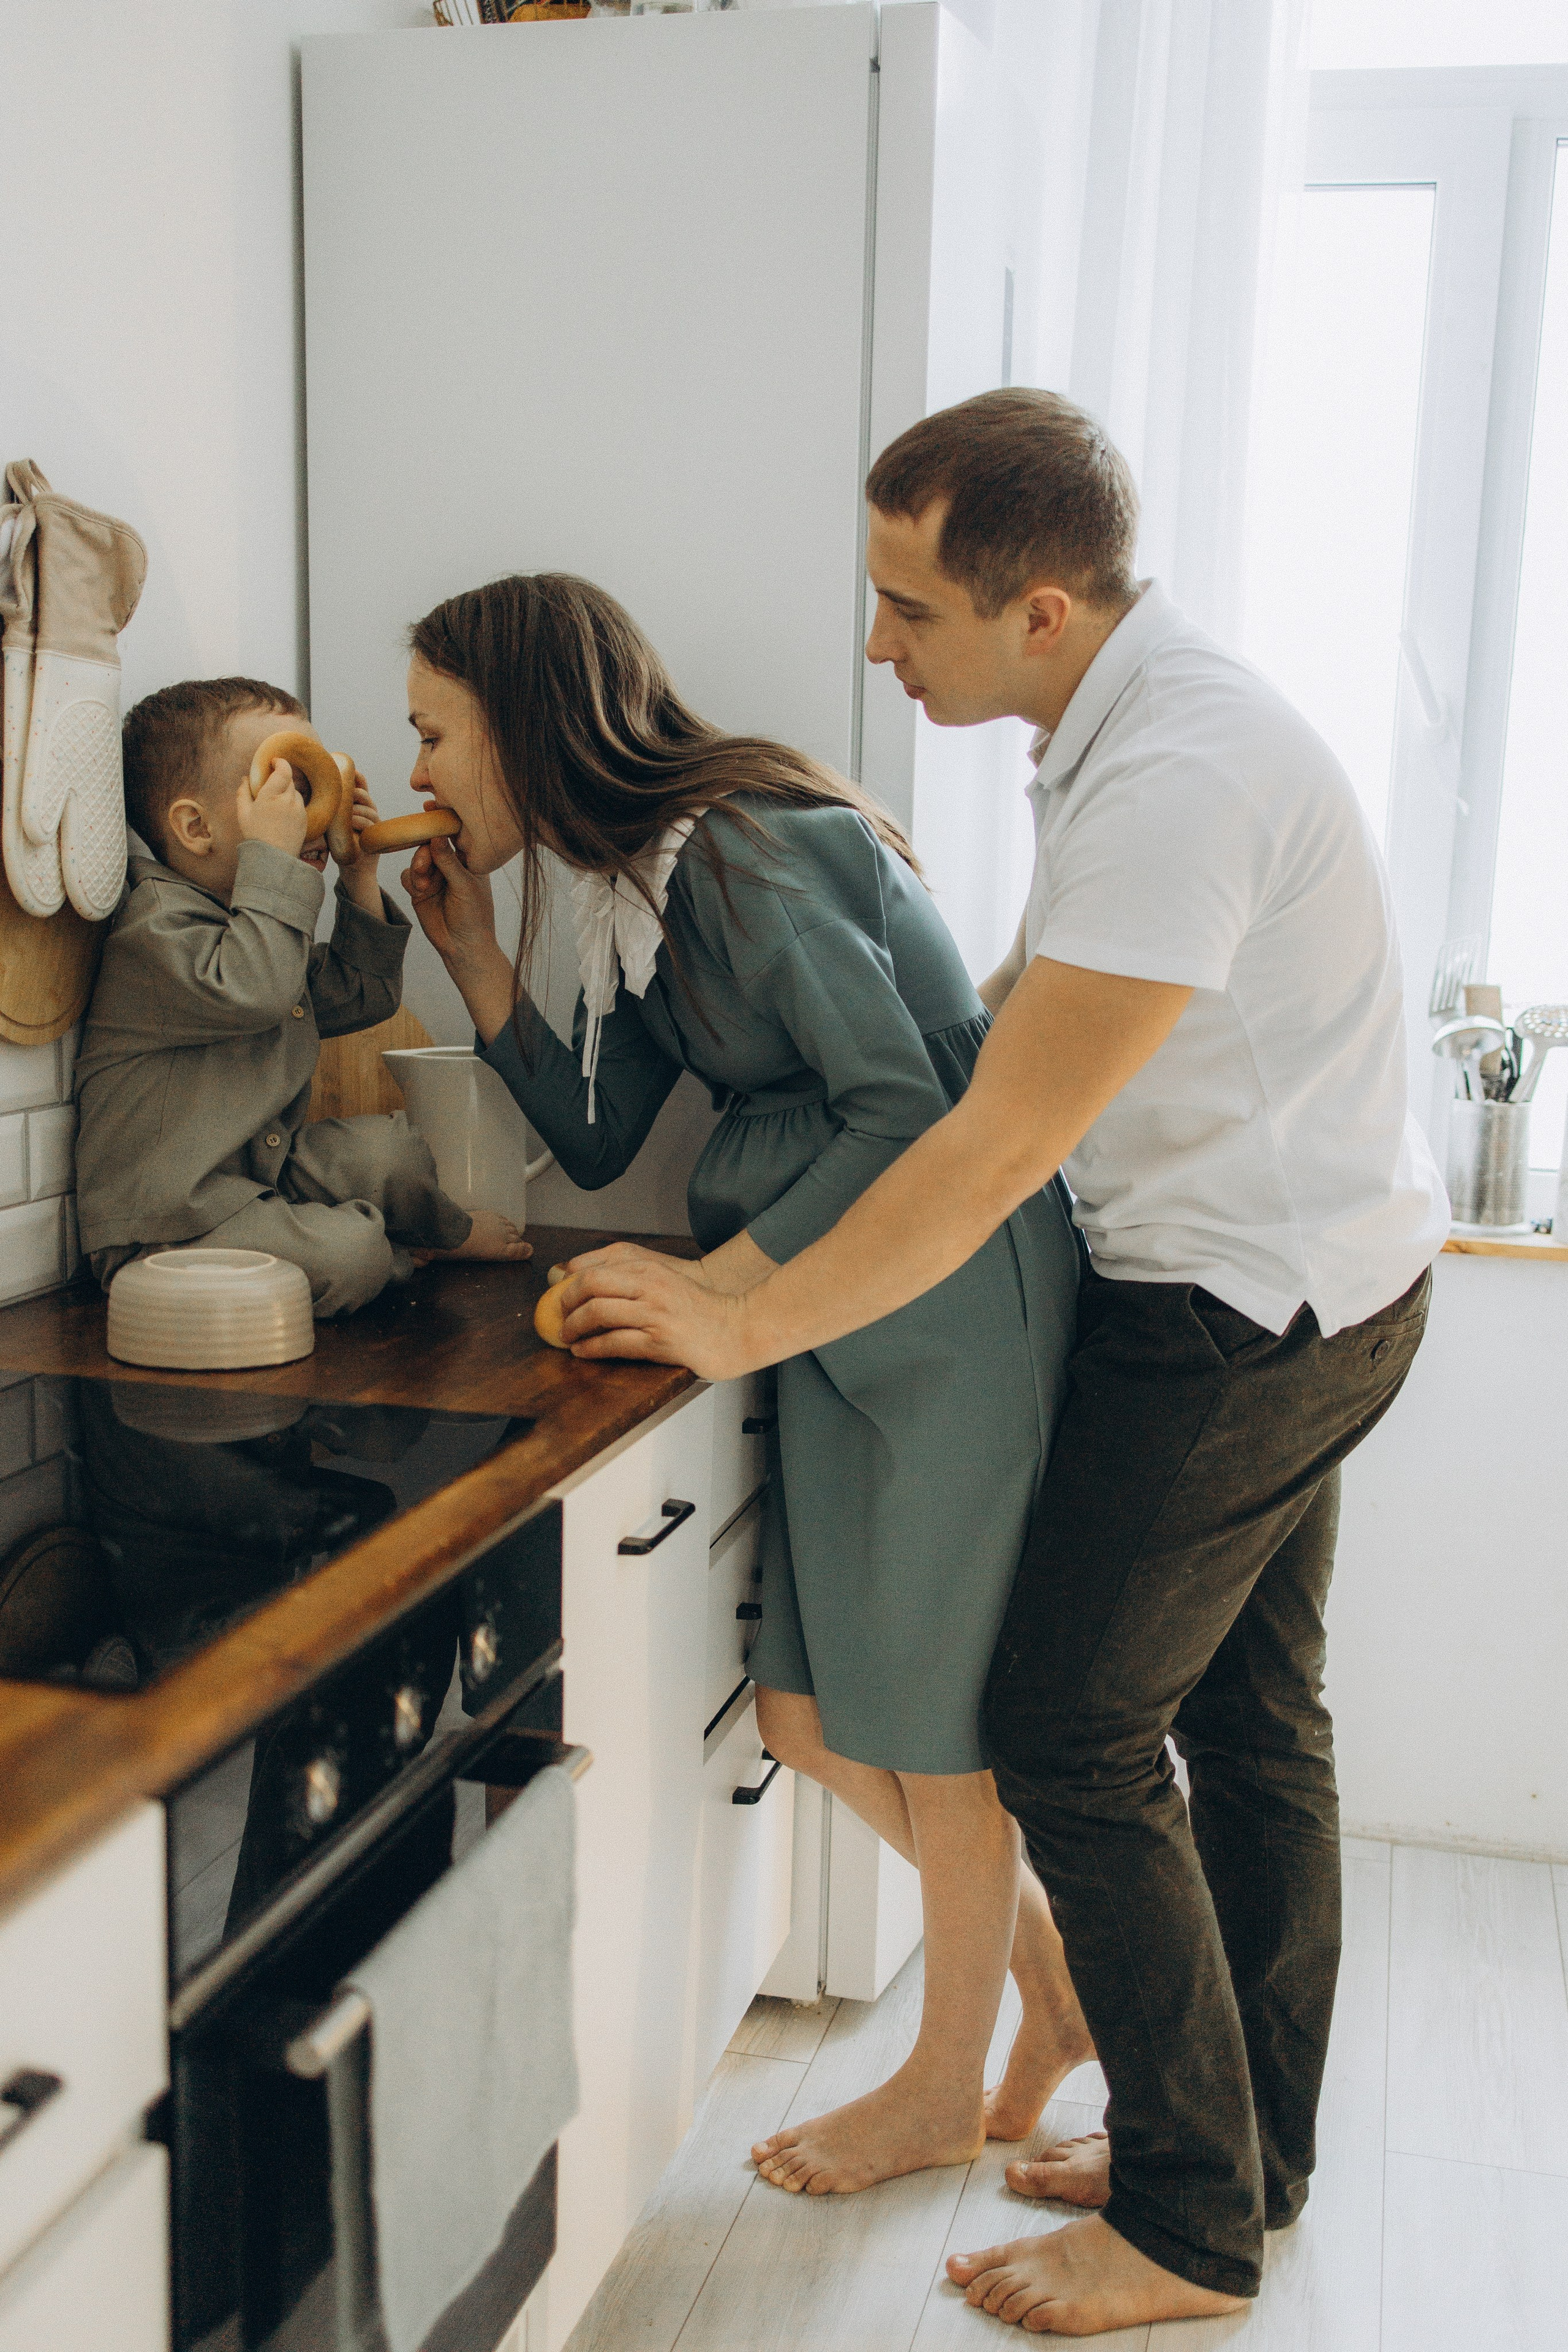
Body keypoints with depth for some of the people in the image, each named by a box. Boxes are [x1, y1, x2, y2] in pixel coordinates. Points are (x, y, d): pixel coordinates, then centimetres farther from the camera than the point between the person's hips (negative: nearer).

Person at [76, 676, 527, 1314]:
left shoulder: (254, 922, 16)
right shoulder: (156, 926, -17)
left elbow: (361, 997, 25)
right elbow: (248, 992, -36)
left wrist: (360, 881, 14)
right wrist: (273, 855, -28)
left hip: (259, 1179, 10)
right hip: (167, 1231, -10)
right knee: (346, 1251, -28)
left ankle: (446, 1229, 28)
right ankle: (447, 1233, 2)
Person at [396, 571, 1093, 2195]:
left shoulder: (747, 850, -19)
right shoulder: (635, 886, 10)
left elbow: (905, 1113, -21)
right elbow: (594, 1145, 13)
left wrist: (713, 1287, -18)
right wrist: (476, 960, 6)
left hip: (959, 1294, -9)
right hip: (833, 1306, 9)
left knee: (930, 1707, 6)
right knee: (808, 1714, 11)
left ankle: (948, 2087, 29)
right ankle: (1055, 1973, 33)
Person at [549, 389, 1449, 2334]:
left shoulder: (1176, 779, -26)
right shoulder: (1135, 729, 6)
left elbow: (1003, 1147, -27)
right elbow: (1015, 1013, 15)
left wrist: (746, 1326, -21)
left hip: (1244, 1314, -10)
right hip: (1301, 1291, 10)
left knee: (1071, 1732, -1)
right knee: (1250, 1720, 17)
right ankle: (1247, 2156, 34)